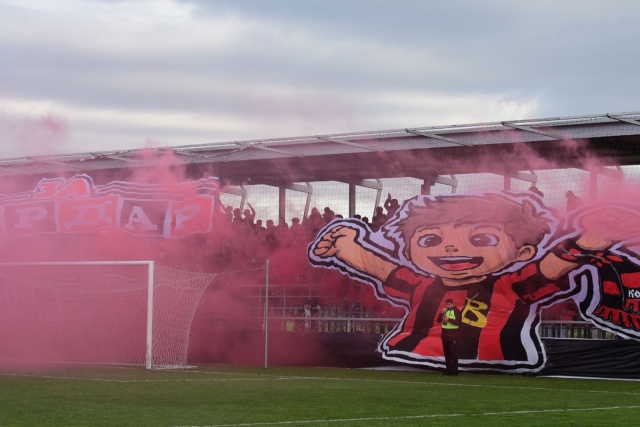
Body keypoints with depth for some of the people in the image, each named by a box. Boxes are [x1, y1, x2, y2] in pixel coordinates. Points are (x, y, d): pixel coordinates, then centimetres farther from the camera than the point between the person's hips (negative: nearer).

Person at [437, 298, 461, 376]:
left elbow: (458, 322, -14)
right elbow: (439, 320, 7)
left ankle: (455, 371, -9)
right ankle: (448, 370, 10)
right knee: (446, 353, 6)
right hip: (445, 334, 6)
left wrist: (449, 319, -22)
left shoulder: (457, 311, -3)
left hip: (453, 334, -6)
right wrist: (442, 313, -7)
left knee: (453, 353, -9)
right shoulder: (444, 311, 14)